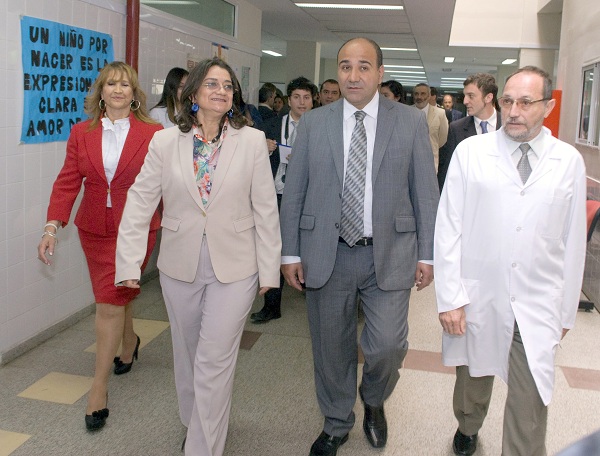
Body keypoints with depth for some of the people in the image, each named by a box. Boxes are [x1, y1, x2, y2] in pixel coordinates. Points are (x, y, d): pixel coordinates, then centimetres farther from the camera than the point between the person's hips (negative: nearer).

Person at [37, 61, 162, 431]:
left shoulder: (153, 134, -5)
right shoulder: (82, 134, 4)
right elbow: (68, 182, 0)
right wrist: (53, 226, -9)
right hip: (94, 230, 4)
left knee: (110, 303, -6)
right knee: (116, 295, 17)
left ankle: (99, 389, 5)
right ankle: (129, 343, 49)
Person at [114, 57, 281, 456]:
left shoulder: (252, 141, -5)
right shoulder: (165, 143, -1)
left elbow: (266, 210, -4)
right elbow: (140, 202, -1)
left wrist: (269, 269, -4)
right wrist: (129, 263, -7)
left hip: (234, 269, -2)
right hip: (180, 266, 3)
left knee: (214, 362, -2)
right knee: (188, 357, 18)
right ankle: (193, 423, 43)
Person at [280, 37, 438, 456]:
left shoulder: (411, 122, 2)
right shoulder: (313, 123, 4)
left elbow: (426, 193, 2)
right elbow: (294, 193, 5)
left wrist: (427, 254, 0)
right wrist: (291, 252, 1)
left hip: (390, 253, -1)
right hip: (326, 255, 1)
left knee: (388, 345, -8)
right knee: (331, 349, 11)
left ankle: (374, 401, 28)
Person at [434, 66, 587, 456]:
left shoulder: (569, 161, 1)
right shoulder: (470, 152, -3)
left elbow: (573, 242, 6)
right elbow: (448, 228, -4)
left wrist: (566, 310, 9)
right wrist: (450, 298, -8)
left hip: (537, 308, 0)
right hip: (478, 300, 0)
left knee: (531, 405, 1)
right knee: (473, 381, 19)